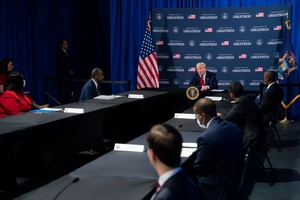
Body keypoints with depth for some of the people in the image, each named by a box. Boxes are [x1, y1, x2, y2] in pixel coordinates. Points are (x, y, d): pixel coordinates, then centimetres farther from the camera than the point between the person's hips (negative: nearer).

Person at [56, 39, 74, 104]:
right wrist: (69, 71, -12)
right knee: (62, 92, -8)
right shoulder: (60, 53, -10)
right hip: (62, 76, -9)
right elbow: (60, 65, -17)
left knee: (68, 92, 7)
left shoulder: (66, 52, 18)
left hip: (67, 75, 9)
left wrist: (71, 70, 5)